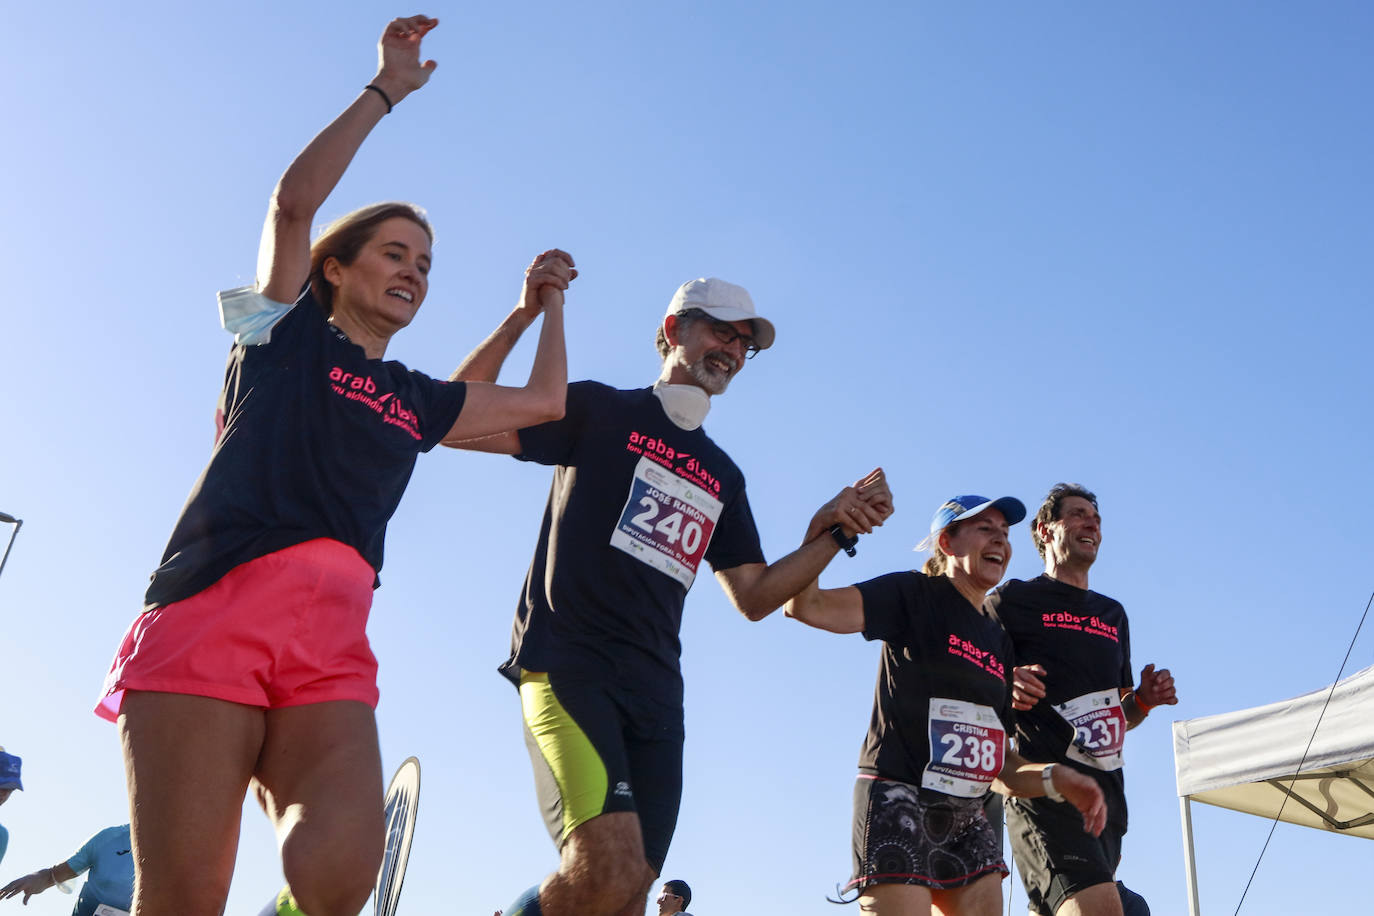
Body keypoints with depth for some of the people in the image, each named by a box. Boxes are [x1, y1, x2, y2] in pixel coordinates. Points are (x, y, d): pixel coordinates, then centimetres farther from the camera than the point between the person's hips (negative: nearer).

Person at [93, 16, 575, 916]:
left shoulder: (420, 401, 27)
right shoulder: (287, 332, 17)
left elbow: (545, 401, 33)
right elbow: (295, 198, 5)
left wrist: (545, 305, 40)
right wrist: (387, 87, 13)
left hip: (332, 647, 4)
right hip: (212, 608, -3)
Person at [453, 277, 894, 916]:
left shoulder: (723, 475, 24)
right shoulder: (600, 409, 9)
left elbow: (754, 598, 20)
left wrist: (832, 531, 7)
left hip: (655, 690, 6)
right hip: (568, 663, -6)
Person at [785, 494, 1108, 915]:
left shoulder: (999, 642, 18)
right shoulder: (915, 596, -3)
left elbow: (998, 762, 16)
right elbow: (806, 605, -18)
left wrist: (1054, 778, -2)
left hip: (966, 818, 8)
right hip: (899, 799, -8)